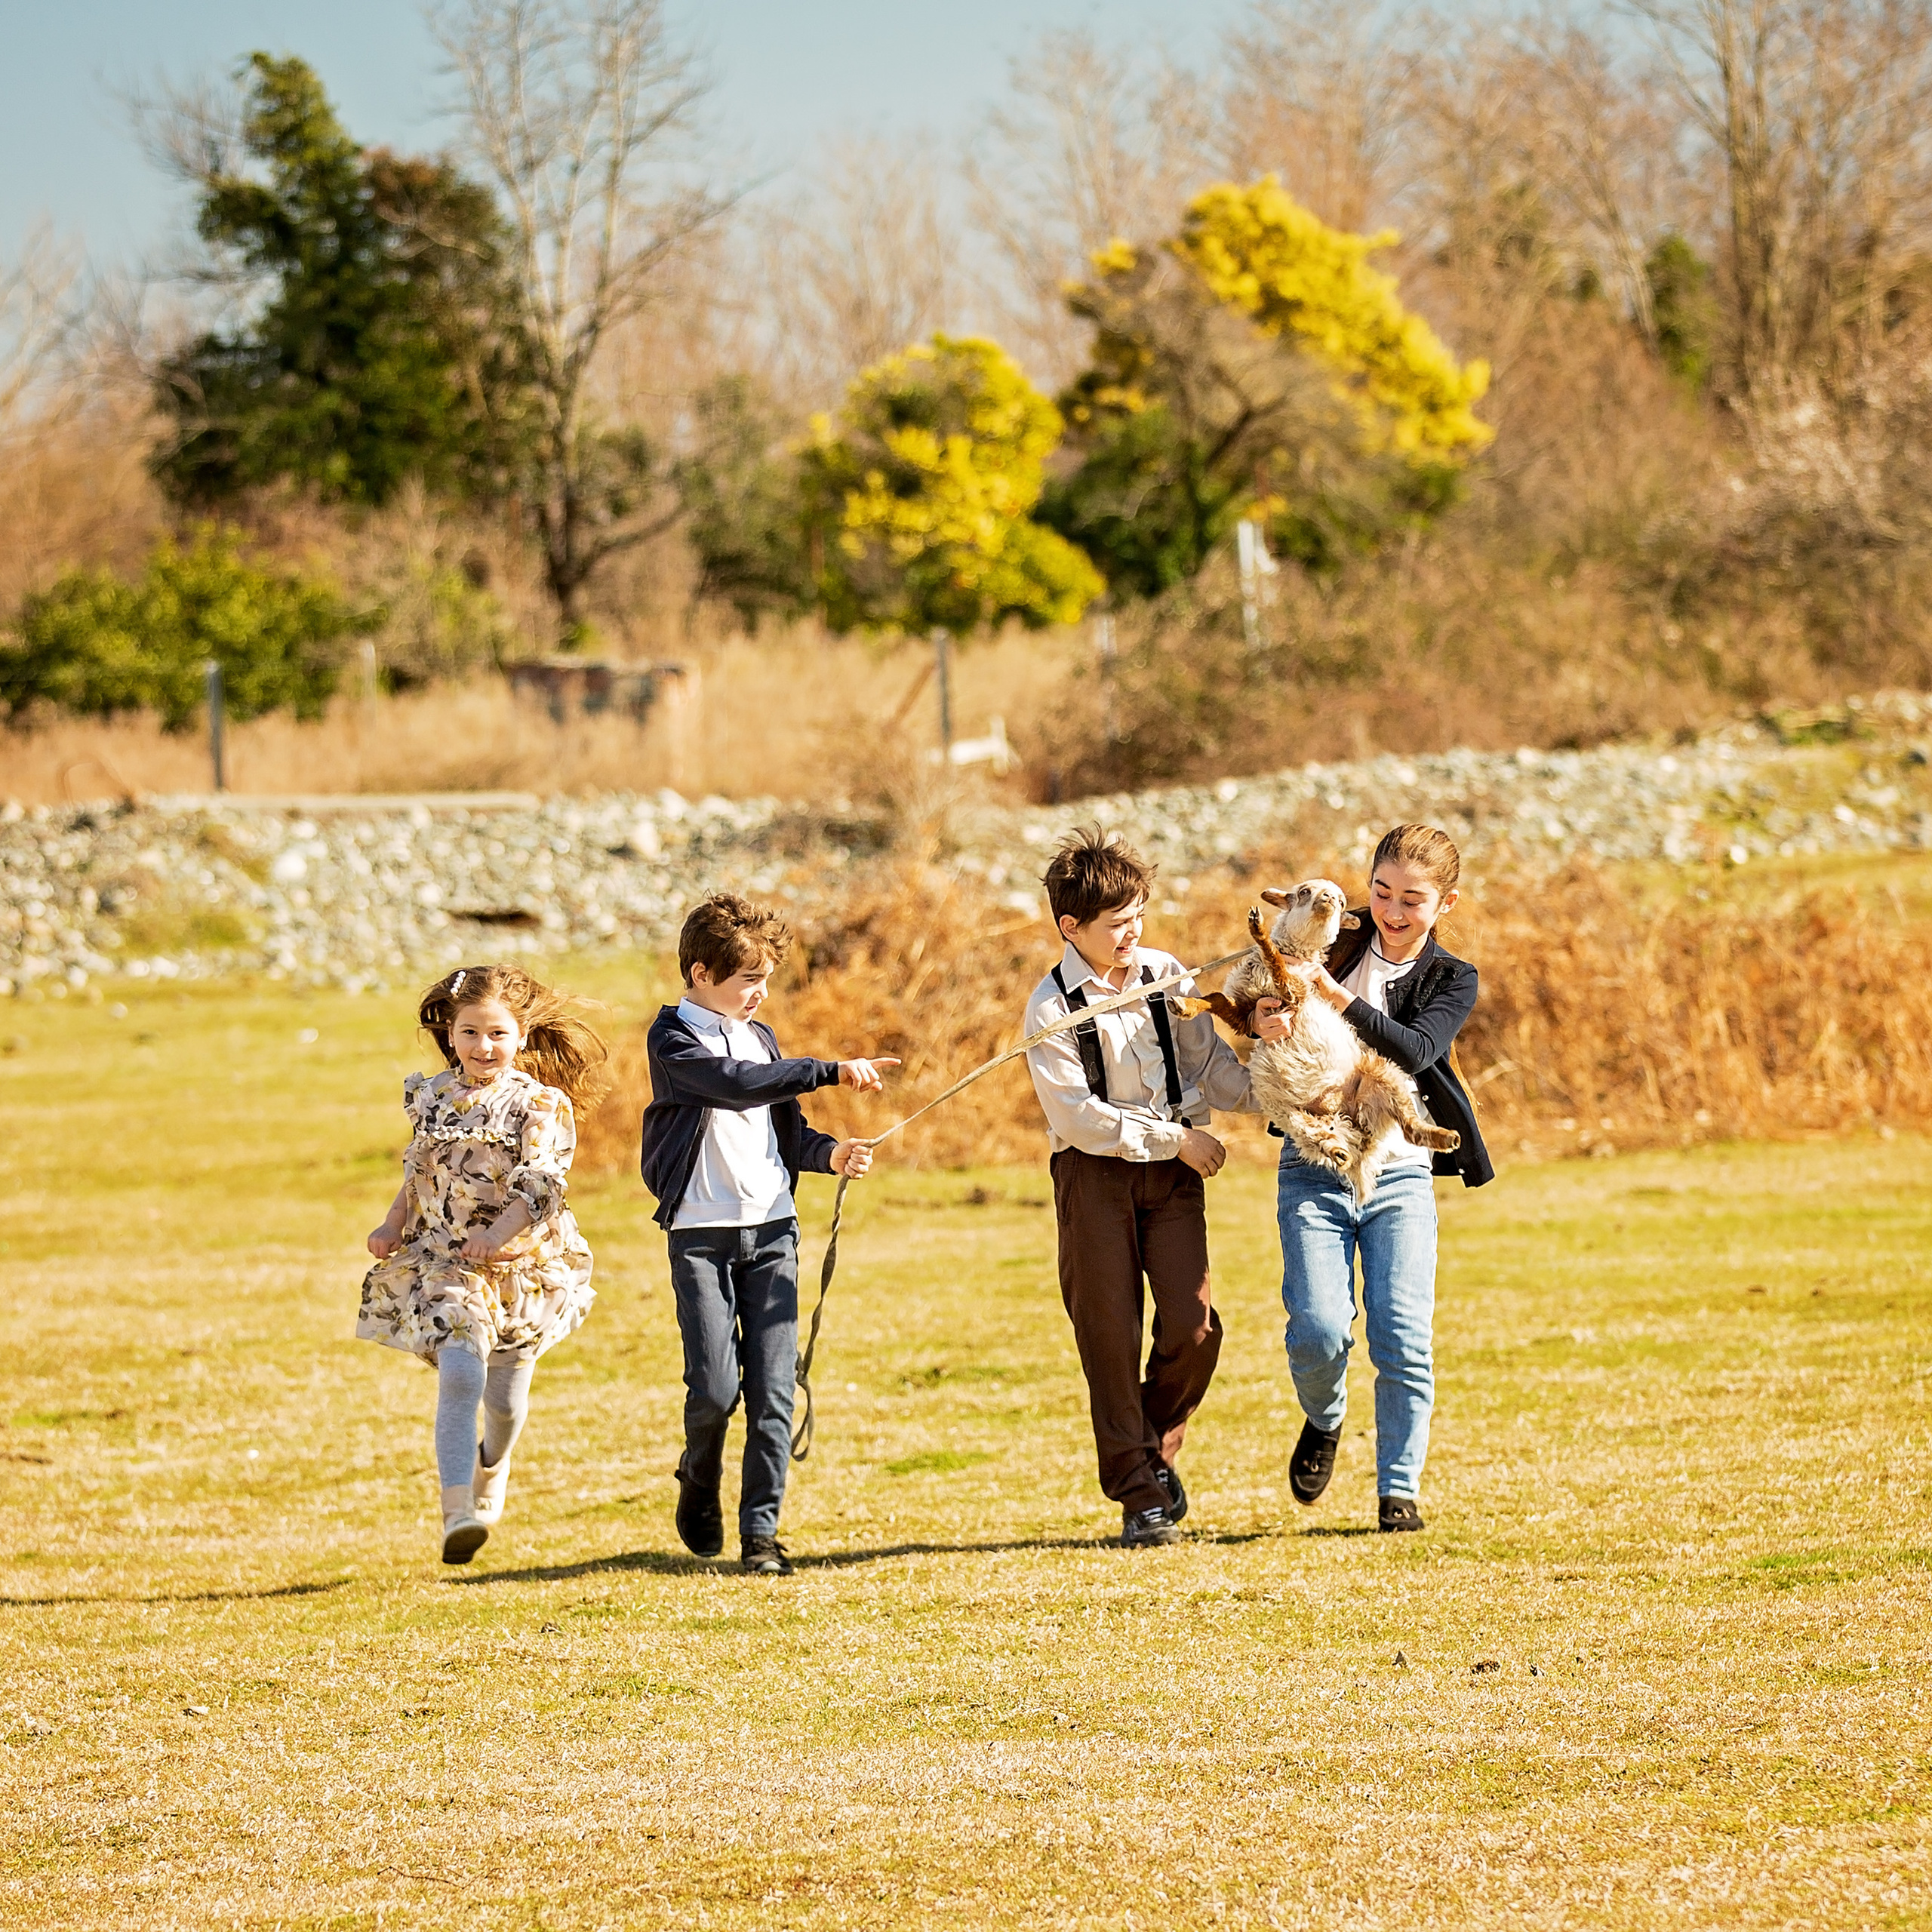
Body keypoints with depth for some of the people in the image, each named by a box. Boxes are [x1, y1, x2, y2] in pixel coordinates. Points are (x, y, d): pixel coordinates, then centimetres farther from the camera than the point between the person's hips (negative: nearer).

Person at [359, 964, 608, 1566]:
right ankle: (457, 1511, -25)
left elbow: (541, 1186, -18)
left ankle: (492, 1465, 51)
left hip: (524, 1267, -1)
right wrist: (393, 1227, 4)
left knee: (506, 1396, 15)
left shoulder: (541, 1106, -8)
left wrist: (498, 1236, -33)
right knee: (460, 1373, -22)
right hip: (445, 1262, 1)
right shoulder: (433, 1098, 4)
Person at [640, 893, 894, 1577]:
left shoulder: (759, 1037, 16)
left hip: (772, 1229, 5)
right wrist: (832, 1072, -24)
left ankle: (761, 1530, 2)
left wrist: (830, 1154, -5)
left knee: (772, 1388, -3)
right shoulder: (673, 1040, -6)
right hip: (701, 1233, -5)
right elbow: (738, 1085, -22)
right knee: (715, 1387, -9)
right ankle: (699, 1485, 21)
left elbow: (787, 1130, 16)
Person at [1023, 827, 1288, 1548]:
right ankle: (1138, 1495, 4)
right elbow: (1080, 1117, -14)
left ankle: (1156, 1445, 20)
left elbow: (1209, 1067, 6)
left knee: (1193, 1327, -6)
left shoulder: (1165, 975, 2)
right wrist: (1177, 1140, -13)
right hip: (1093, 1172, -3)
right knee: (1111, 1337, -3)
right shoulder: (1051, 1008, -11)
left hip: (1171, 1168, 3)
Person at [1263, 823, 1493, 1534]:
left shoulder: (1452, 981, 4)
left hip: (1399, 1173, 0)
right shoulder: (1338, 945, 7)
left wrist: (1337, 998, -28)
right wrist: (1264, 1014, -19)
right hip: (1313, 1170, 0)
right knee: (1319, 1330, -13)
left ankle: (1400, 1489, 3)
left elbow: (1414, 1049, -15)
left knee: (1404, 1337, -9)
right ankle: (1323, 1421, 19)